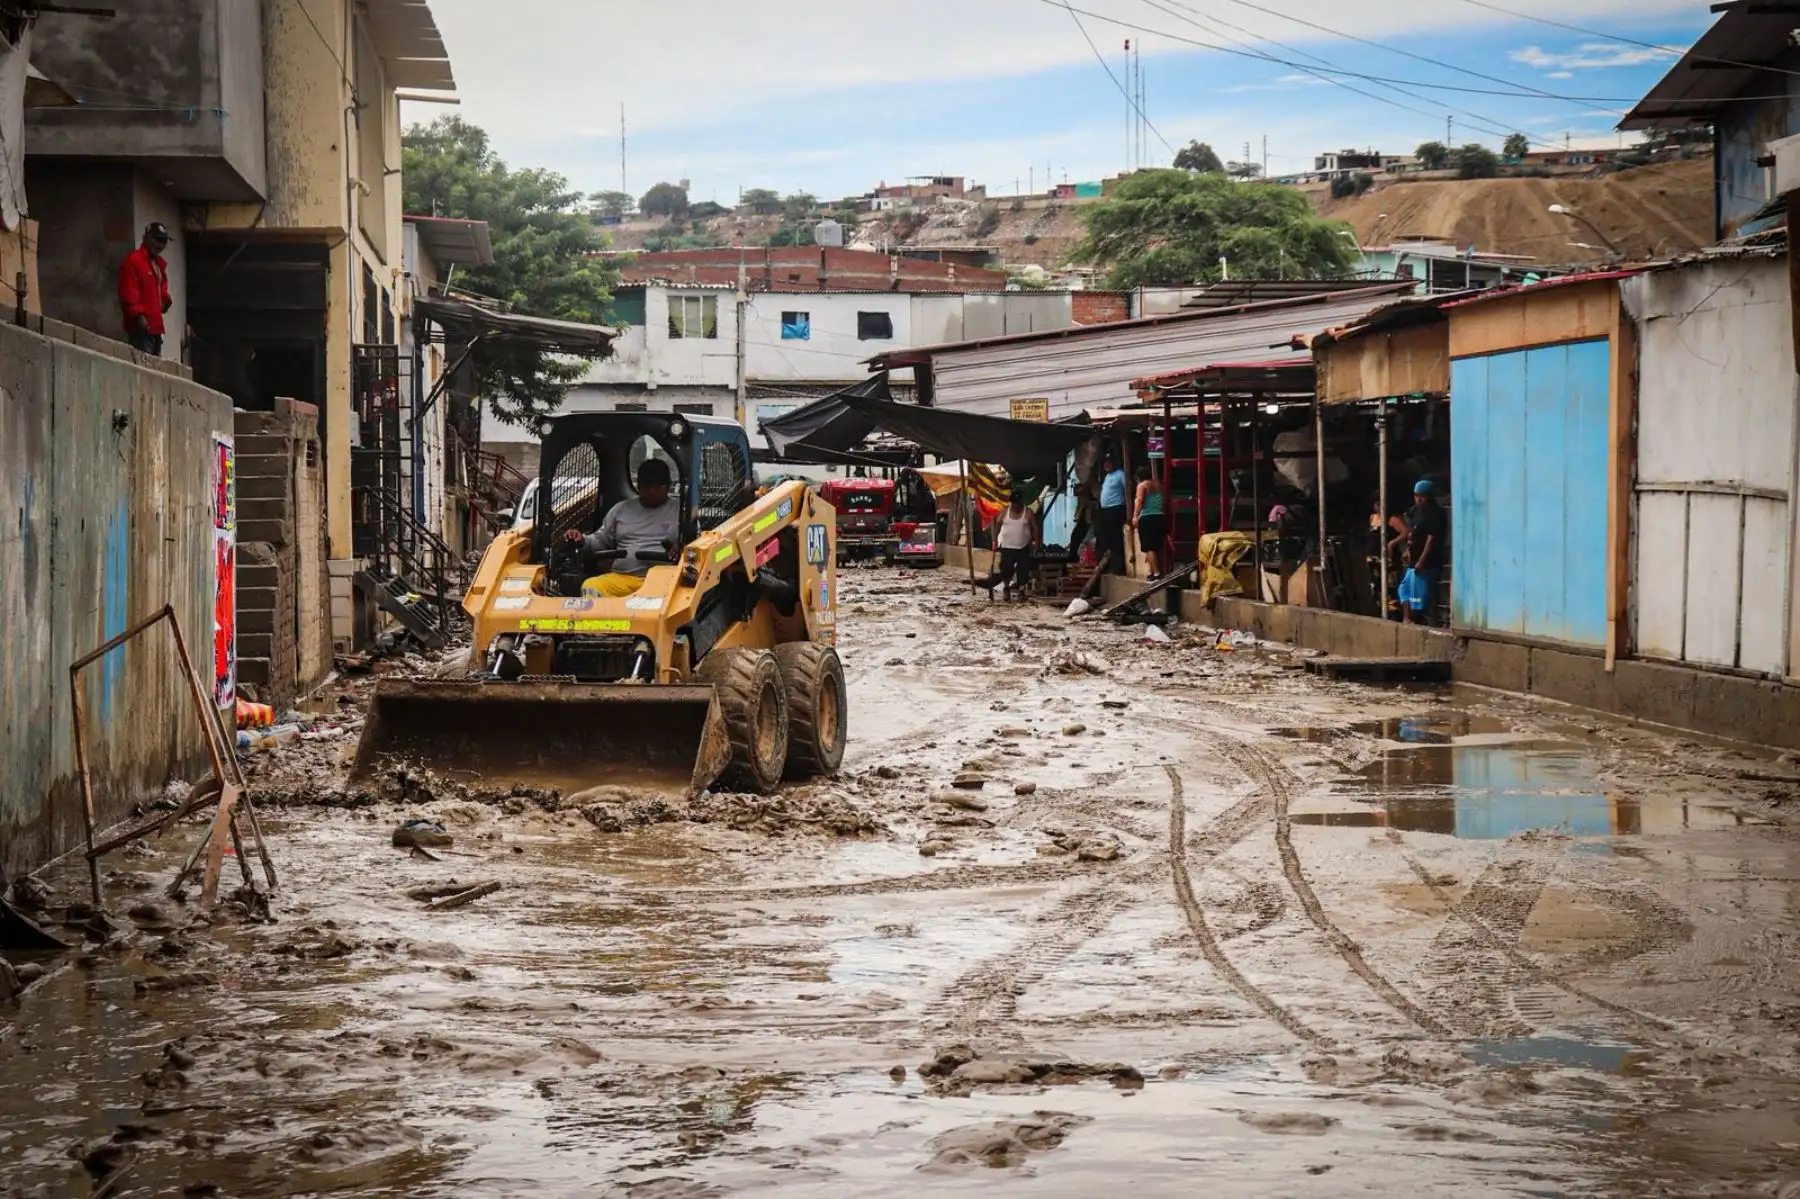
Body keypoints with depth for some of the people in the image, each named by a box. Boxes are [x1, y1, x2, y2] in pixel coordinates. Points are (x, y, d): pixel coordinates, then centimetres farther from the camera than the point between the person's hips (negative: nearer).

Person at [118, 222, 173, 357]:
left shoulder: (160, 263, 21)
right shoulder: (133, 261, -8)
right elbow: (128, 293, -16)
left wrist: (165, 300, 13)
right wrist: (138, 314, -24)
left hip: (156, 326, 10)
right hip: (141, 327, -10)